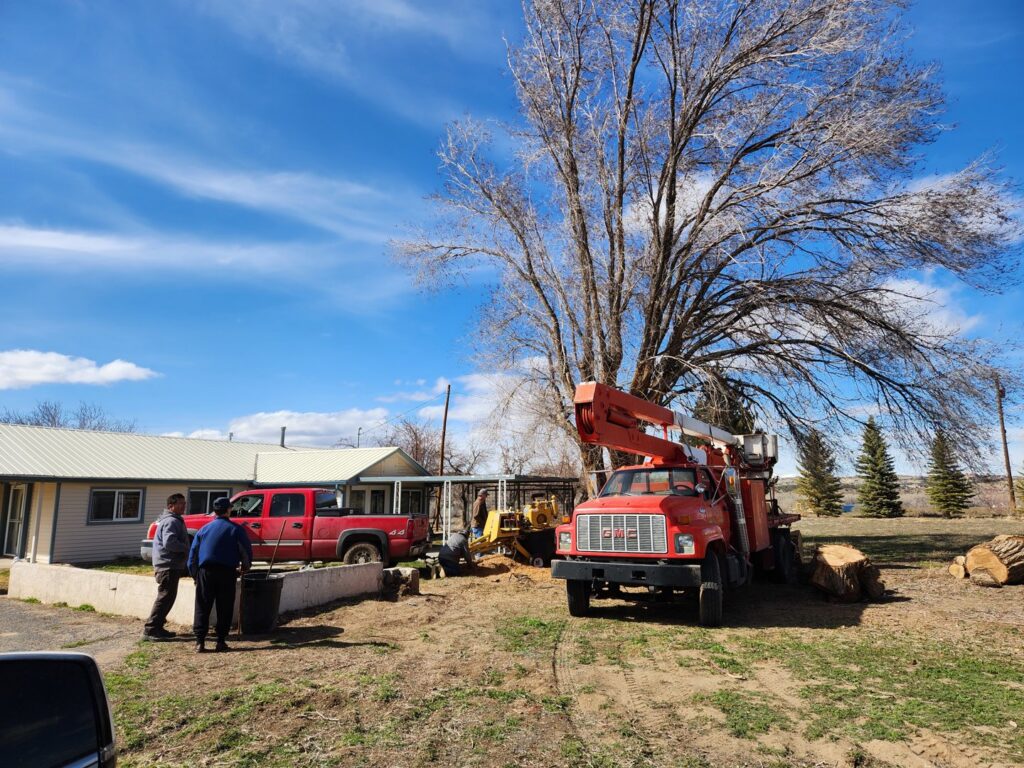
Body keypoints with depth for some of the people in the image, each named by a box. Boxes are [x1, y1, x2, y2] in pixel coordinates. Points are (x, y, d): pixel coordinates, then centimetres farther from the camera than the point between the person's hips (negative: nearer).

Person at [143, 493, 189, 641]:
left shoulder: (174, 520, 19)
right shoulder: (171, 521, -16)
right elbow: (169, 543, -27)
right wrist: (186, 548, -17)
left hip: (169, 566, 11)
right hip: (168, 566, -11)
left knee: (166, 598, 17)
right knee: (165, 598, -9)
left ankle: (157, 628, 25)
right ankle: (150, 630, -6)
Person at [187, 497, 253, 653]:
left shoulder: (204, 529, 9)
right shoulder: (236, 529, 1)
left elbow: (193, 554, 12)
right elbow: (247, 551, 1)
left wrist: (195, 575, 20)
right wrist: (245, 567, 20)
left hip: (206, 572, 2)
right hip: (227, 573, -2)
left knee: (202, 608, 6)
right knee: (225, 609, 6)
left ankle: (200, 642, 1)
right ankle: (221, 641, 8)